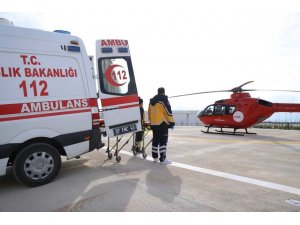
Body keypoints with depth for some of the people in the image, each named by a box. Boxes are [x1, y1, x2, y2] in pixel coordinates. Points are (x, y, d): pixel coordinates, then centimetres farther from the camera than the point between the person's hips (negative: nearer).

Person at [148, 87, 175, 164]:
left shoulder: (151, 101, 15)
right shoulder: (164, 99, -8)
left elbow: (149, 113, 19)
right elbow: (168, 111, -12)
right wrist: (172, 122, -7)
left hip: (154, 124, 7)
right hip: (162, 124, -7)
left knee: (155, 140, 13)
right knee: (163, 141, -6)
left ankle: (155, 157, 20)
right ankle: (163, 159, -7)